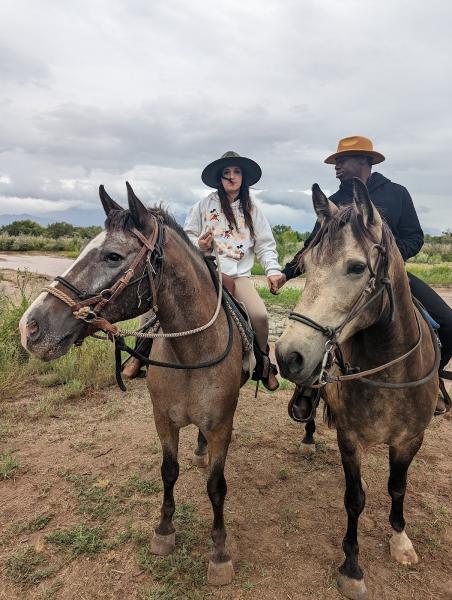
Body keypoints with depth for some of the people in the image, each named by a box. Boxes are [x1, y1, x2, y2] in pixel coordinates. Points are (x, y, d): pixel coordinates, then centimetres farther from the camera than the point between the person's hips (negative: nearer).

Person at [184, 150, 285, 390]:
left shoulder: (252, 209, 13)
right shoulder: (205, 205, 9)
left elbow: (265, 245, 9)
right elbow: (187, 235, 12)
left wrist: (273, 270, -7)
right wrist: (199, 245, -11)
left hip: (239, 274, 1)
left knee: (260, 315, -21)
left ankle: (263, 361, 8)